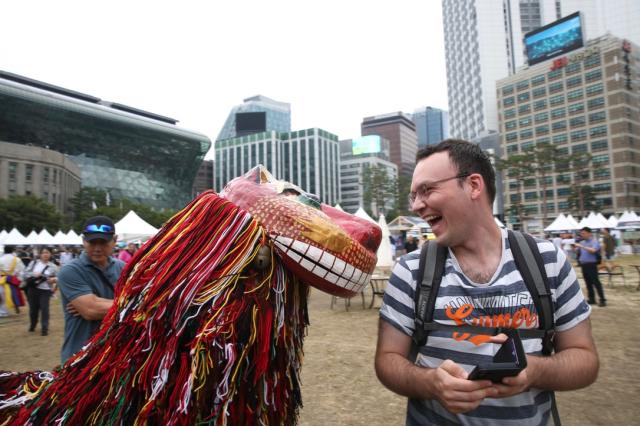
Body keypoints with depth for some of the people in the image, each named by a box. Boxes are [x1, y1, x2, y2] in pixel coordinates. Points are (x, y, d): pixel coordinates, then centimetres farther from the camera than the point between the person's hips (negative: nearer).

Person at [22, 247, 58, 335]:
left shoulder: (53, 266, -1)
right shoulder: (33, 263, 3)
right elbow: (24, 274, 0)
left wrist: (54, 279, -16)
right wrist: (33, 274, -17)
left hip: (45, 290, -2)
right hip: (32, 289, 2)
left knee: (44, 309, -7)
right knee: (33, 309, 13)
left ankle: (44, 328, 3)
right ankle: (32, 325, 37)